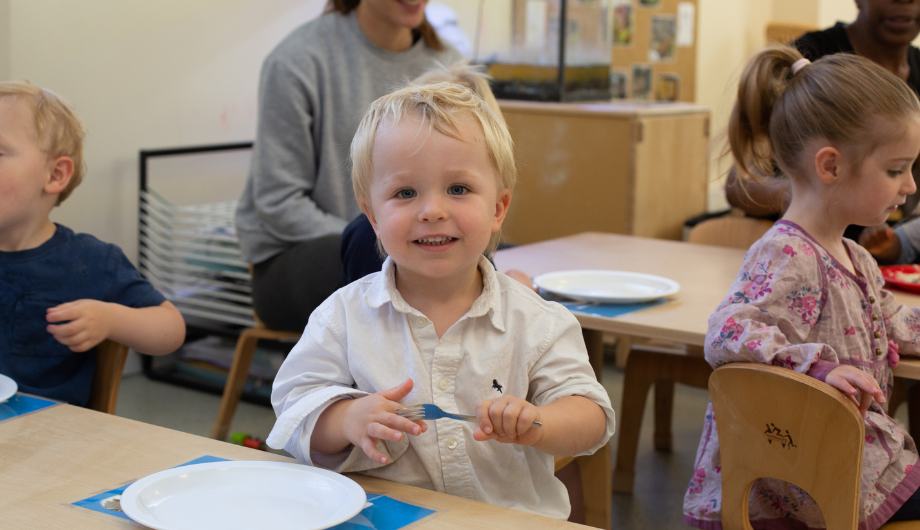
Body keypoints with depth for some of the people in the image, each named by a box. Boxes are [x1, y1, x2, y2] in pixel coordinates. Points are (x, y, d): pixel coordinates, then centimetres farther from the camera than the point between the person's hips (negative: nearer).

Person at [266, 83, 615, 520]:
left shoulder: (535, 323, 2)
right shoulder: (344, 316, 2)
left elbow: (592, 418, 0)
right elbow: (296, 410, 1)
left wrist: (535, 425, -19)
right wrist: (348, 419, -18)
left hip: (513, 517, 1)